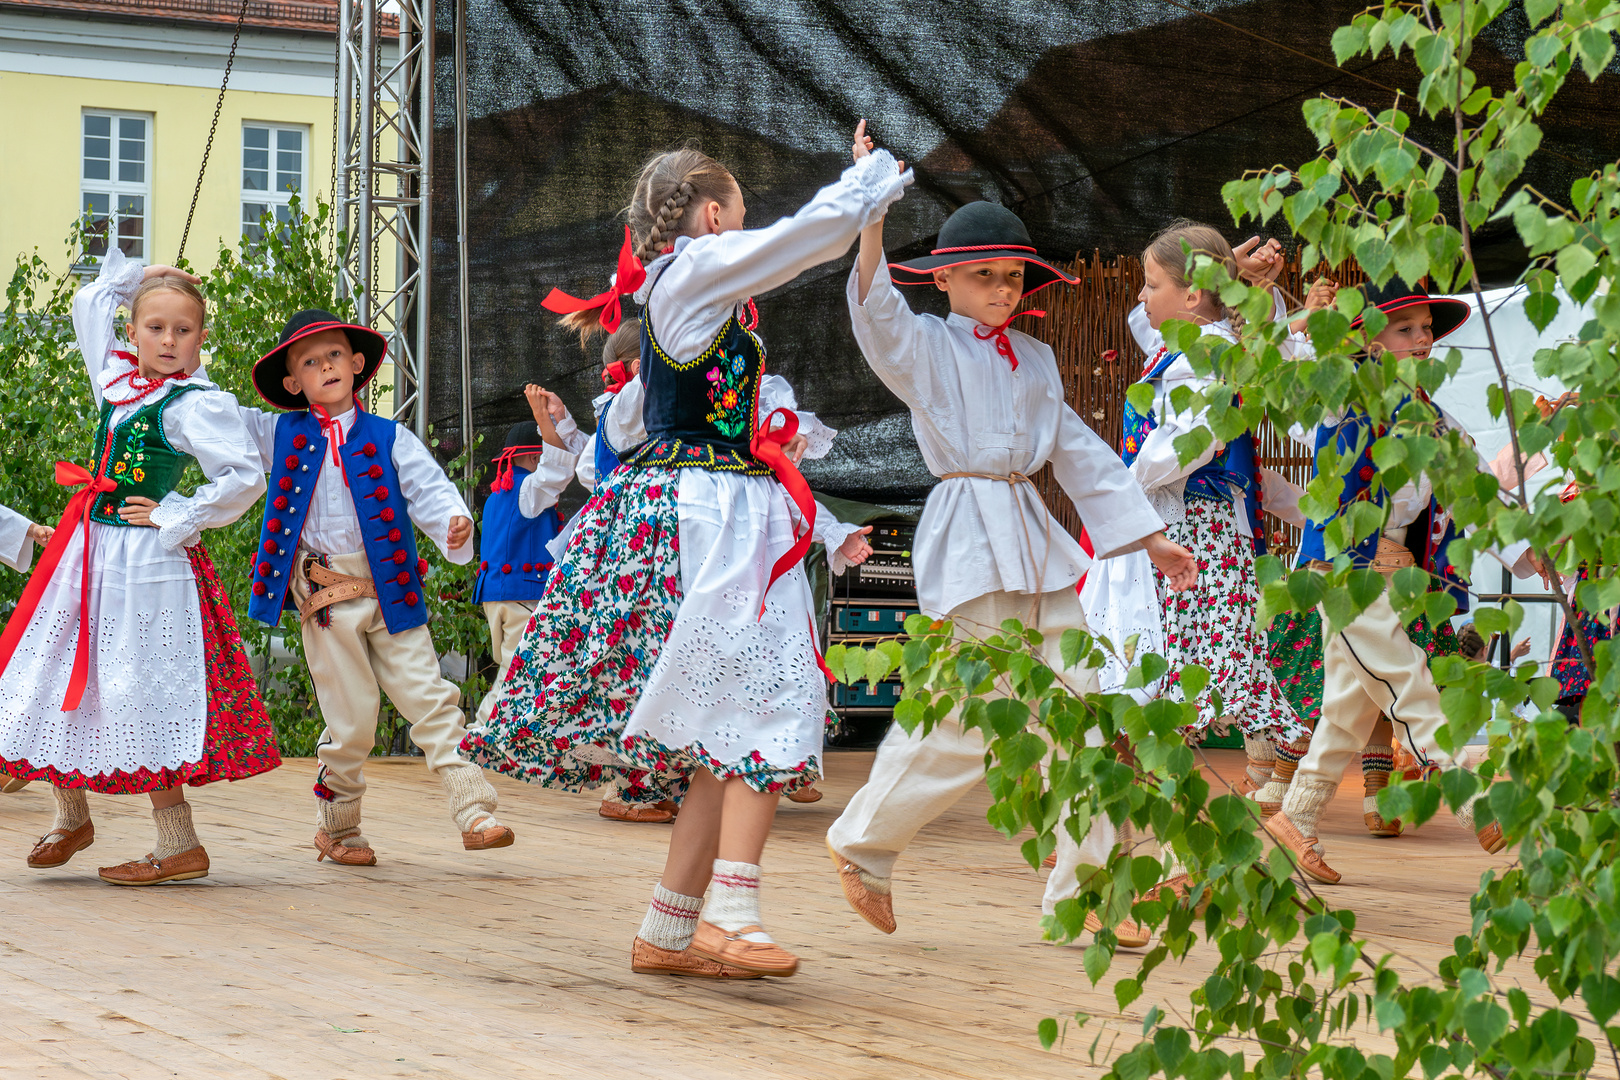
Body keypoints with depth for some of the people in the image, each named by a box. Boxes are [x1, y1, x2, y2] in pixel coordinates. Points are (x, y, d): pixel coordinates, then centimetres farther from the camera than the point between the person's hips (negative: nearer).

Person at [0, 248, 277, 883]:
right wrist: (138, 276, 18)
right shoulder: (117, 376, 9)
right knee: (61, 679, 11)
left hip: (146, 562, -8)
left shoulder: (196, 403, -12)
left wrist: (176, 517, -14)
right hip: (88, 552, 8)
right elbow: (90, 303, 26)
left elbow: (243, 479, -22)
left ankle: (179, 845, 0)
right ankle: (71, 816, 28)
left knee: (139, 691, -7)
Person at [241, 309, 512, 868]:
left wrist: (454, 523, -27)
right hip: (324, 599, 0)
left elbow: (428, 488, -6)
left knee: (431, 700, -4)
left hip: (390, 593, 0)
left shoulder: (389, 438, 5)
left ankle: (475, 811, -4)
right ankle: (337, 827, 20)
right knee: (351, 720, 2)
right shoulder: (280, 435, 8)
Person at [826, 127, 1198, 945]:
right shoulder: (924, 348, 1)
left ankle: (1081, 893, 7)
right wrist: (872, 211, -32)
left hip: (1036, 542, 7)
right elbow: (877, 311, -20)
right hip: (967, 541, -6)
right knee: (968, 723, -8)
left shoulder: (1034, 360, 18)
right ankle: (864, 842, 14)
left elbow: (1079, 450, 23)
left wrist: (1152, 537, 22)